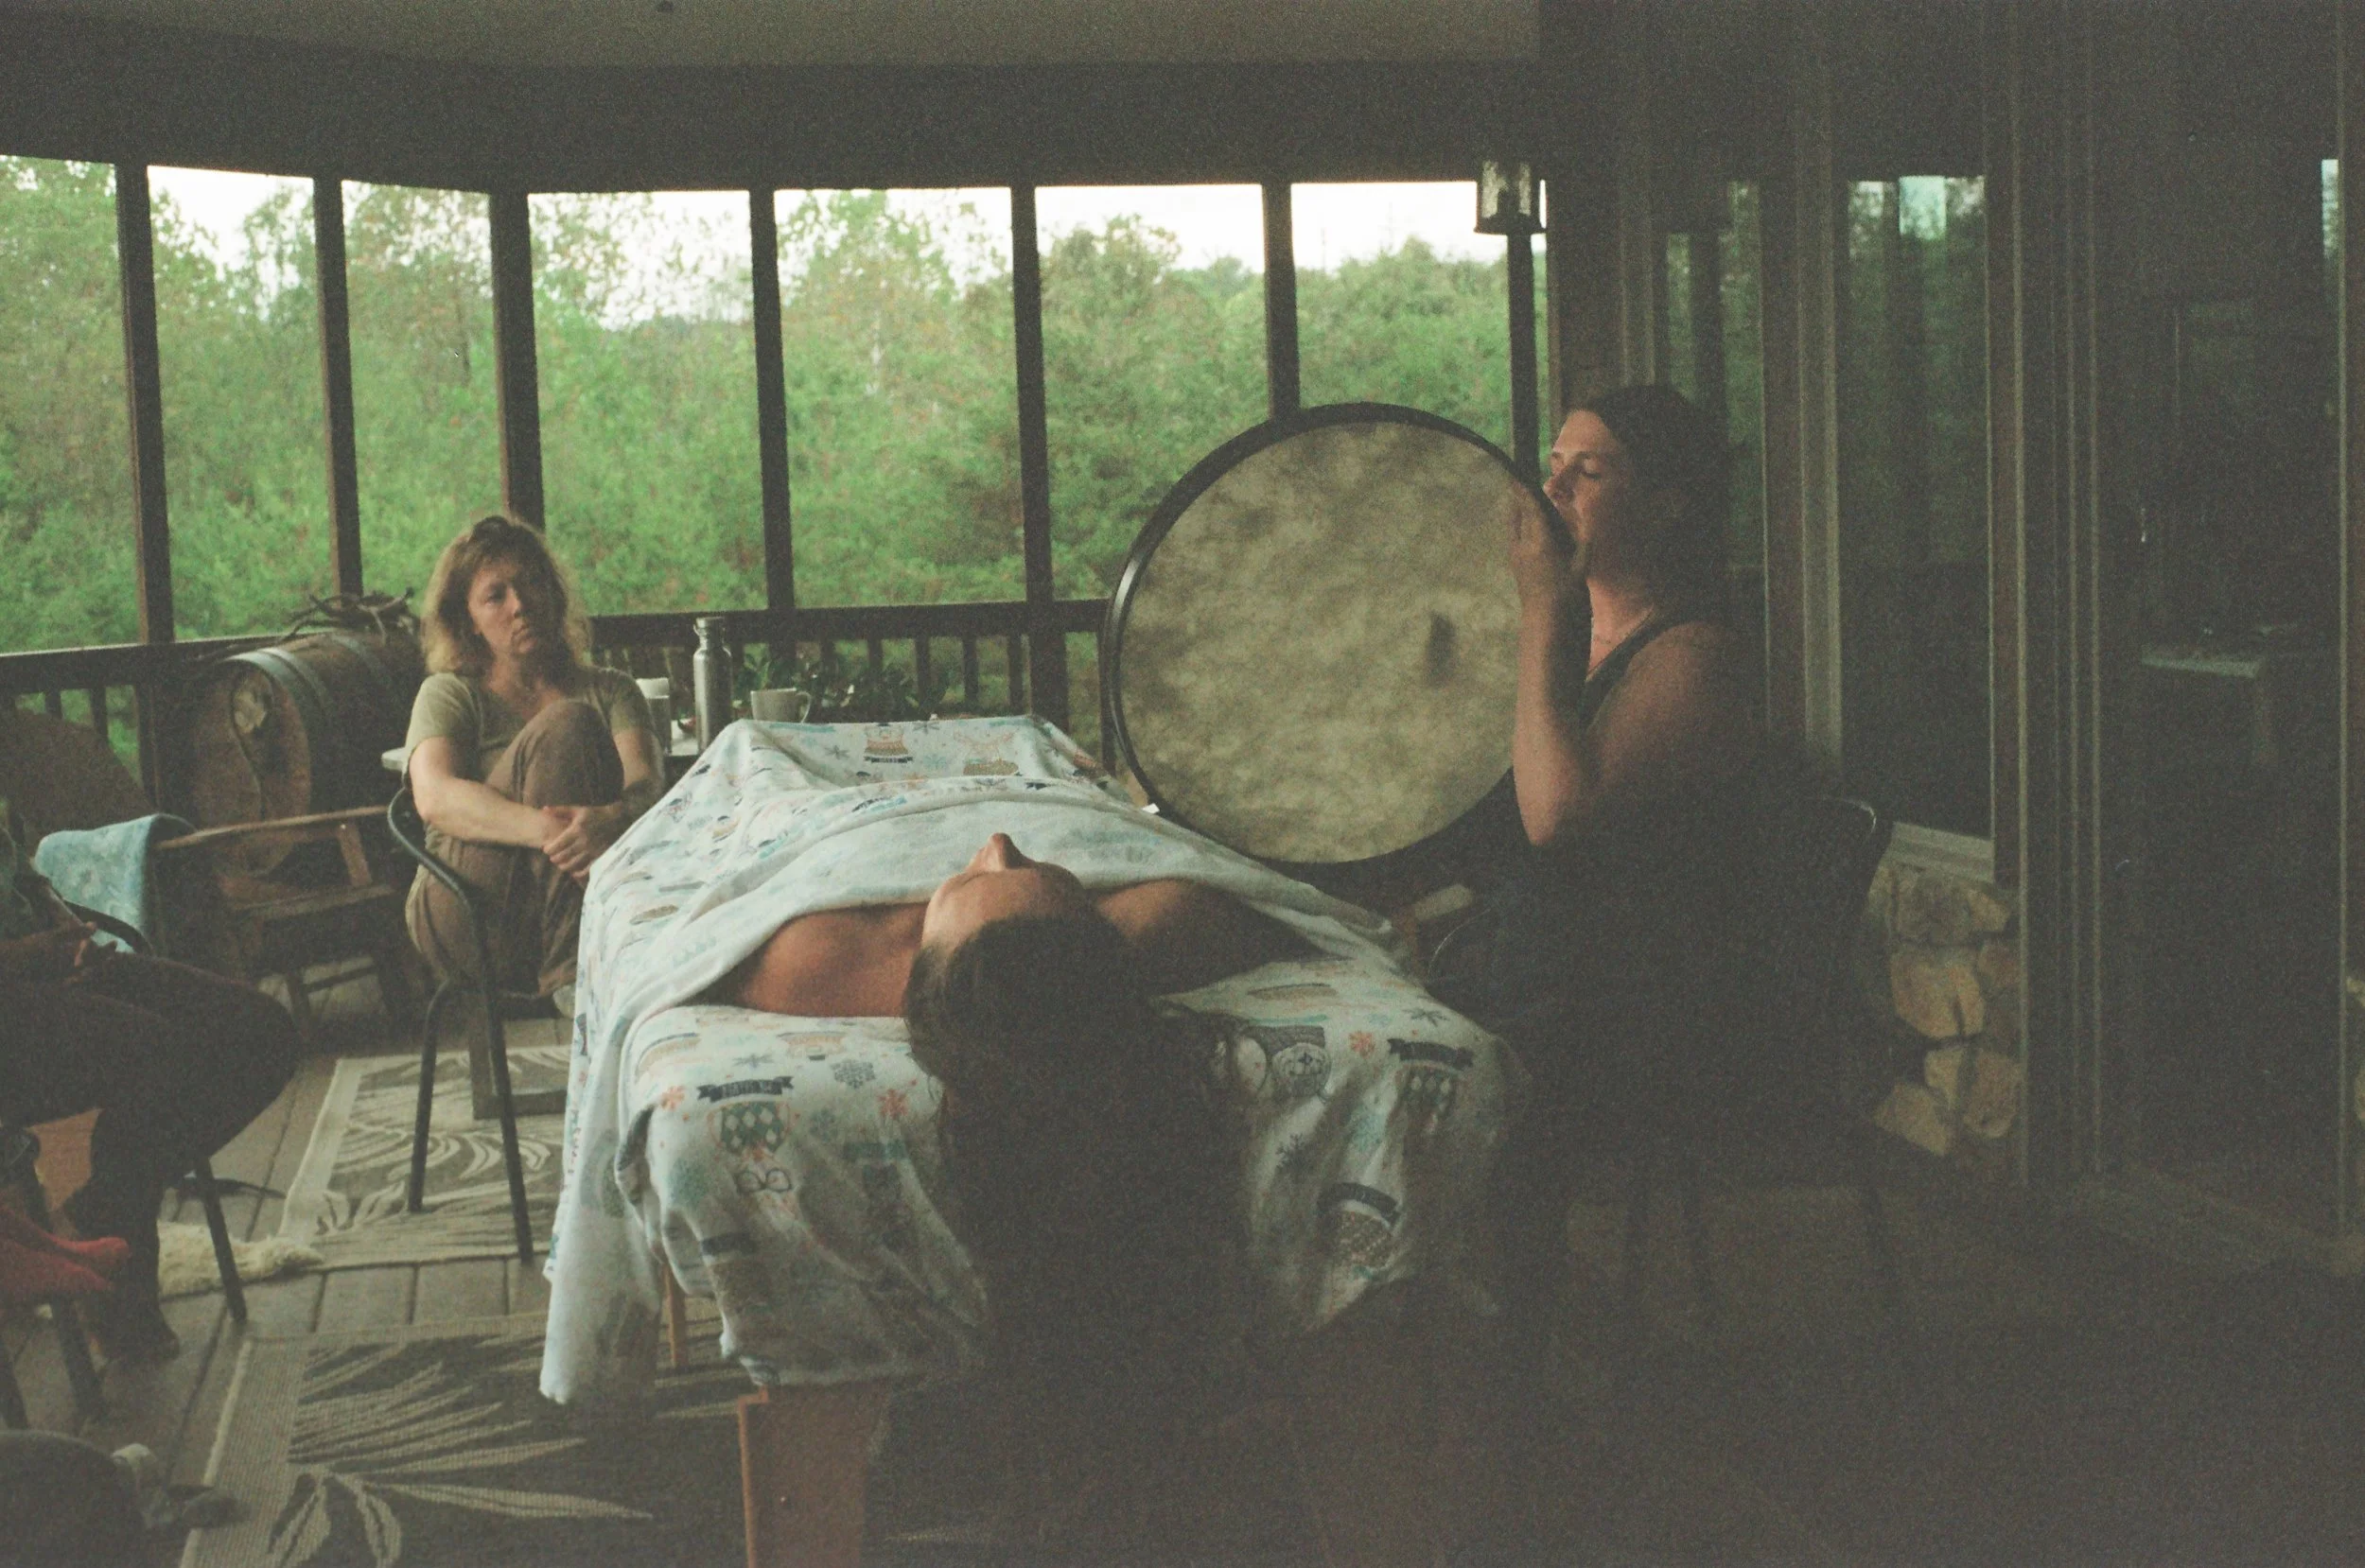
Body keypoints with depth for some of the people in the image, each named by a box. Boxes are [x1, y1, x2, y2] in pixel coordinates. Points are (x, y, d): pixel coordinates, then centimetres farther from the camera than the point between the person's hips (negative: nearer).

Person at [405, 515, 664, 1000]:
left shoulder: (609, 691, 21)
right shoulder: (450, 694, 15)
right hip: (468, 915, -2)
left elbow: (648, 782, -1)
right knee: (566, 726, -23)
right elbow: (435, 797, -7)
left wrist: (613, 818, -28)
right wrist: (548, 831, -27)